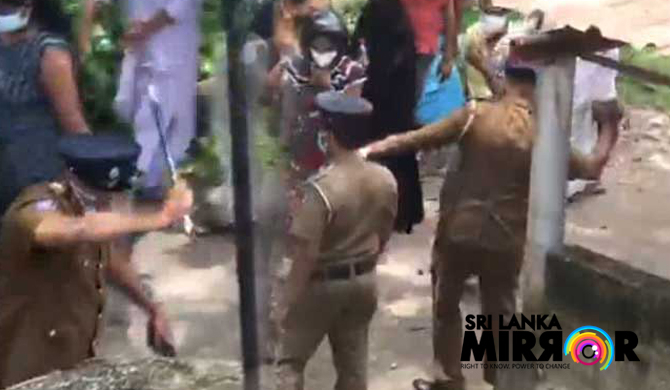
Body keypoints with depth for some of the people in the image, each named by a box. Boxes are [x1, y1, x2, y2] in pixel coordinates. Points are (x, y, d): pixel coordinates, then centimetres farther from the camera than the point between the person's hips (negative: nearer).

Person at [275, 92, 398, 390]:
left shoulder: (321, 189, -27)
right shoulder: (385, 179, -6)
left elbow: (306, 254, -23)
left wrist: (288, 300, -12)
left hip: (321, 285, -6)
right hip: (363, 282, 6)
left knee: (290, 360, 12)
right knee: (353, 361, 19)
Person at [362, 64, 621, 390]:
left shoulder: (475, 115, -10)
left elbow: (415, 139, -10)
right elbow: (592, 168, 4)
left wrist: (370, 149, 0)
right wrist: (609, 125, 18)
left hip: (458, 231, 0)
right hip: (506, 241, 1)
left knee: (446, 307, 19)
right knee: (499, 314, 18)